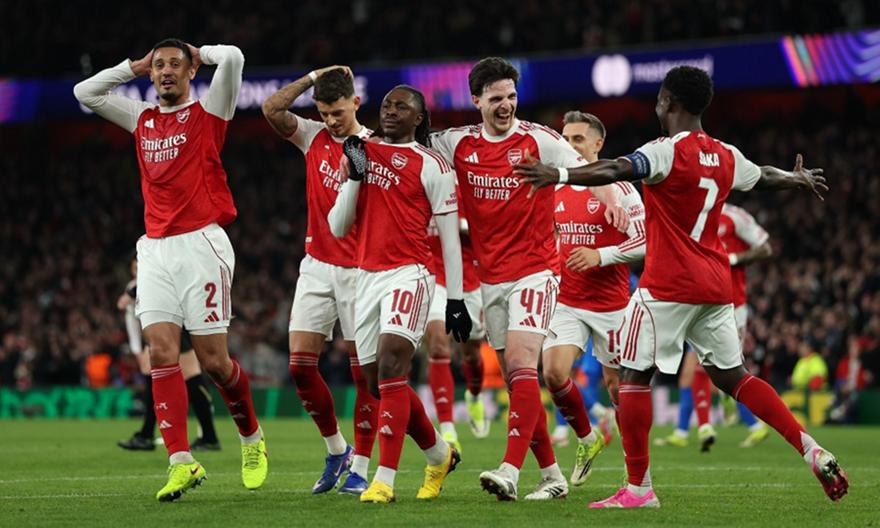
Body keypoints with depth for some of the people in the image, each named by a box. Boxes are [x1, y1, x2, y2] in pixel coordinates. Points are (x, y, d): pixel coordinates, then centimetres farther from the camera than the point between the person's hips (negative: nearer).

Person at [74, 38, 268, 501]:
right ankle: (181, 463, -12)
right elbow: (85, 93, 22)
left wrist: (199, 52, 8)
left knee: (213, 359, -5)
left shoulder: (207, 113, 4)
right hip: (155, 249, 5)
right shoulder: (142, 119, 18)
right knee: (161, 352, -9)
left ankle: (252, 438, 20)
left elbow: (232, 58, -10)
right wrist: (135, 66, 18)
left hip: (201, 243, -5)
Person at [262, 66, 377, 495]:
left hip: (359, 270, -4)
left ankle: (359, 467, 4)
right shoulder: (313, 137, 6)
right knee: (300, 365, -1)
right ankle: (335, 449, 17)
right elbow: (272, 108, -7)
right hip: (317, 266, 4)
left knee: (364, 371, -3)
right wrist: (313, 77, -6)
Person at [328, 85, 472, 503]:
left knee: (391, 368, -20)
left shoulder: (431, 166, -1)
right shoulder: (362, 153, 14)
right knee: (380, 383, 8)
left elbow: (449, 237, 0)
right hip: (367, 276, 6)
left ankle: (385, 479, -21)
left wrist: (456, 299, -3)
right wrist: (354, 177, -2)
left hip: (408, 275, -6)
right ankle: (439, 456, 29)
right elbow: (338, 227, 11)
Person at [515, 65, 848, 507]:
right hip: (716, 284, 7)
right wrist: (799, 179, 53)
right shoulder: (725, 156, 11)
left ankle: (638, 488, -3)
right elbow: (765, 177, 31)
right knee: (731, 376, 16)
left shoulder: (668, 151, -11)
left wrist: (558, 175, -39)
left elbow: (616, 171, -29)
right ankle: (811, 450, 8)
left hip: (668, 285, -7)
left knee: (634, 375, -1)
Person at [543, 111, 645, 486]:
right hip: (566, 302, 4)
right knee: (553, 373, -14)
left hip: (610, 303, -4)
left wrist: (600, 255, -22)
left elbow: (645, 241, -13)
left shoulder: (617, 188, -9)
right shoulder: (556, 190, 8)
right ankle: (588, 439, 10)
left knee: (616, 383, 2)